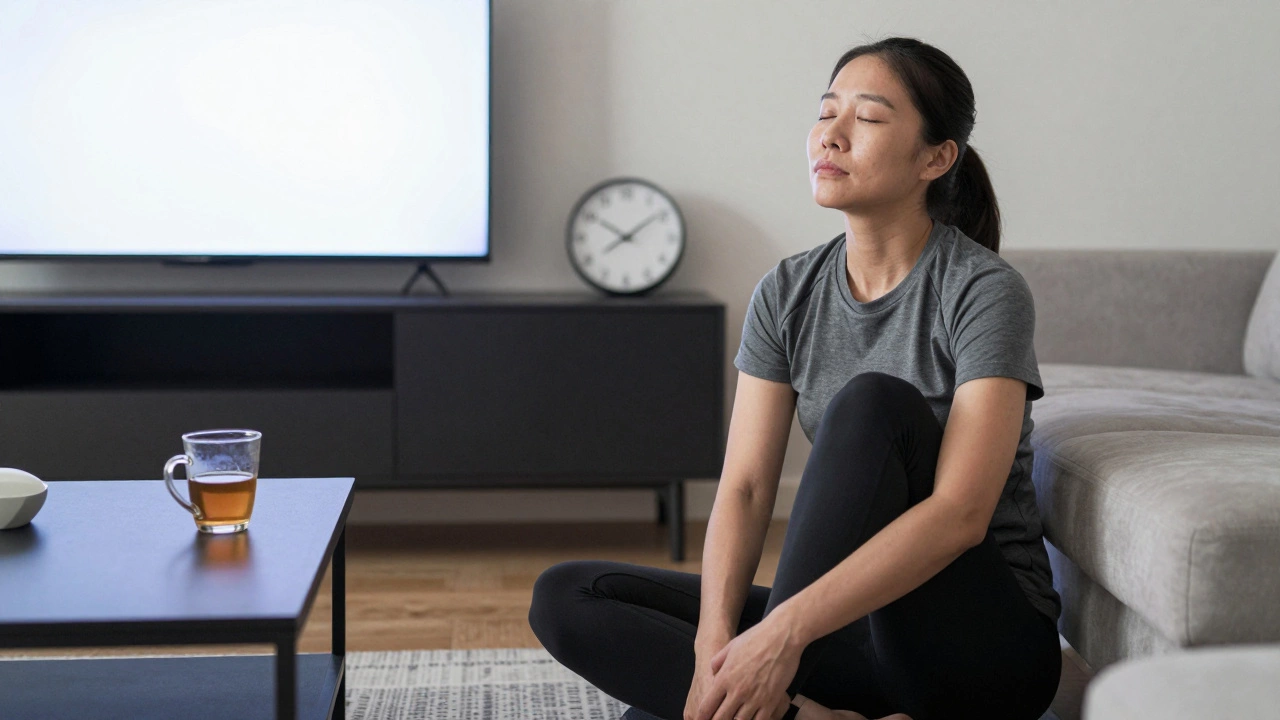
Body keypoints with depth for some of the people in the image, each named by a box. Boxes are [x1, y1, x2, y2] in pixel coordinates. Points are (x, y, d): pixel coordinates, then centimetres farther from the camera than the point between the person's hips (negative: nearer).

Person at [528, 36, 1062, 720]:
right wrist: (715, 639, -21)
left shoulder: (984, 291, -12)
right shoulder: (787, 293, 5)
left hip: (991, 642, -5)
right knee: (564, 597, -8)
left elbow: (959, 514, -23)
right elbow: (744, 487, -3)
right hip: (853, 621, 6)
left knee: (870, 400, -30)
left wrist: (783, 630, -31)